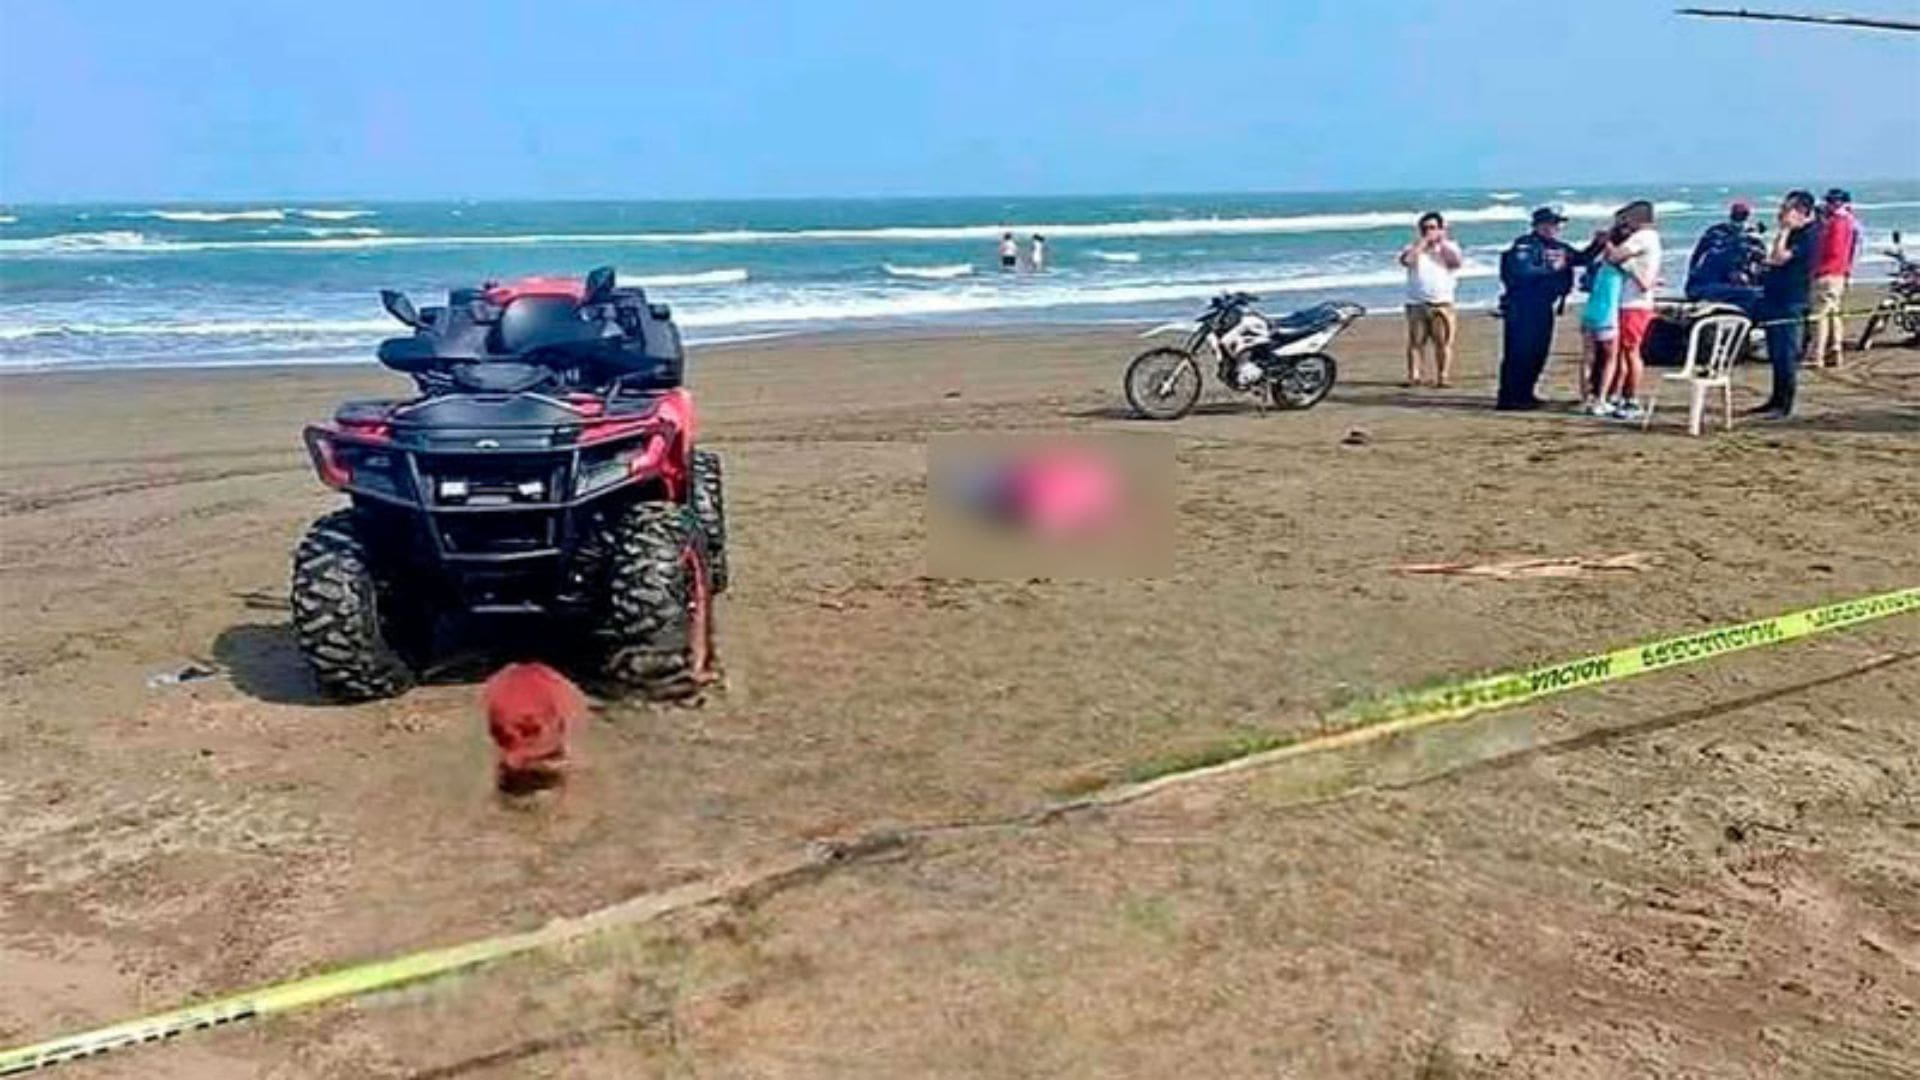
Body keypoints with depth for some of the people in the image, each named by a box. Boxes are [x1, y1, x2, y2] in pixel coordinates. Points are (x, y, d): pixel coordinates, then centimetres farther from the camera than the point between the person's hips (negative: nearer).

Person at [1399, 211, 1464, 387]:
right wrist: (1422, 242, -8)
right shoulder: (1414, 248, 10)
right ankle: (1413, 376, -1)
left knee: (1443, 342, -5)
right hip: (1417, 304, 0)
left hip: (1442, 303, 0)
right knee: (1415, 342, -3)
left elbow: (1456, 261, -9)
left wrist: (1441, 242, -4)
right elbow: (1406, 260, -12)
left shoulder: (1449, 247, 12)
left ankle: (1443, 376, -2)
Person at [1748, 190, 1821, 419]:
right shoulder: (1794, 233, 16)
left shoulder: (1809, 235, -13)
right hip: (1776, 298, 10)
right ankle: (1776, 400, 22)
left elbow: (1780, 258, -21)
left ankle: (1785, 405, -3)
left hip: (1791, 303, -10)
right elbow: (1774, 258, 25)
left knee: (1786, 355, -7)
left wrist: (1784, 230, -15)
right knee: (1776, 355, 14)